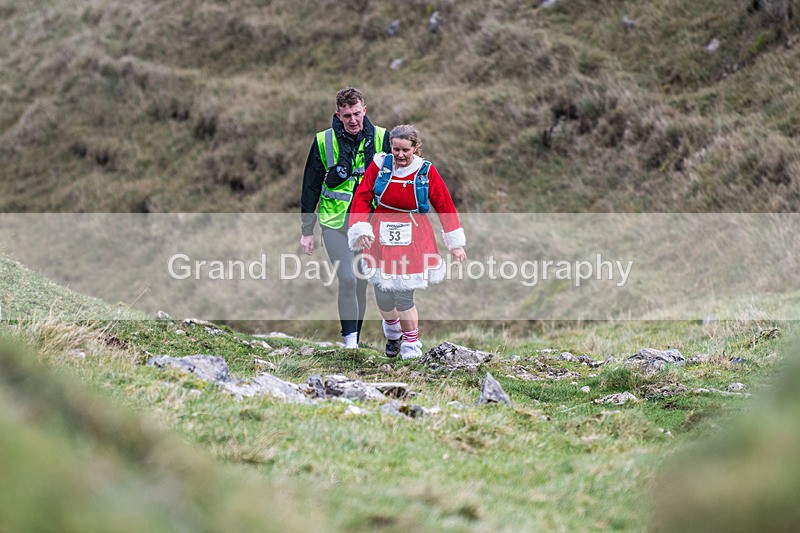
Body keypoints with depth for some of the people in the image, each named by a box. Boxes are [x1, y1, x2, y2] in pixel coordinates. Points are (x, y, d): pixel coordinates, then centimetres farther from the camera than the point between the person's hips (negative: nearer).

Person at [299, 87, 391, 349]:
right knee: (347, 280, -15)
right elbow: (310, 187, 3)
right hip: (334, 222, -2)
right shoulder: (324, 141, -4)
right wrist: (307, 231, 4)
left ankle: (355, 339, 22)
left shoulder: (380, 138, -1)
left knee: (360, 284, 9)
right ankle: (349, 340, -10)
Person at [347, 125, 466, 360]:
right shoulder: (379, 165, -3)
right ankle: (393, 332, 39)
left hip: (412, 238, -2)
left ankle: (411, 346, 12)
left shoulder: (426, 171, -6)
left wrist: (456, 243, 5)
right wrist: (361, 230, -11)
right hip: (381, 236, 2)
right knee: (382, 296, 6)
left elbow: (445, 206, 2)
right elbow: (362, 198, 1)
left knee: (403, 296, -10)